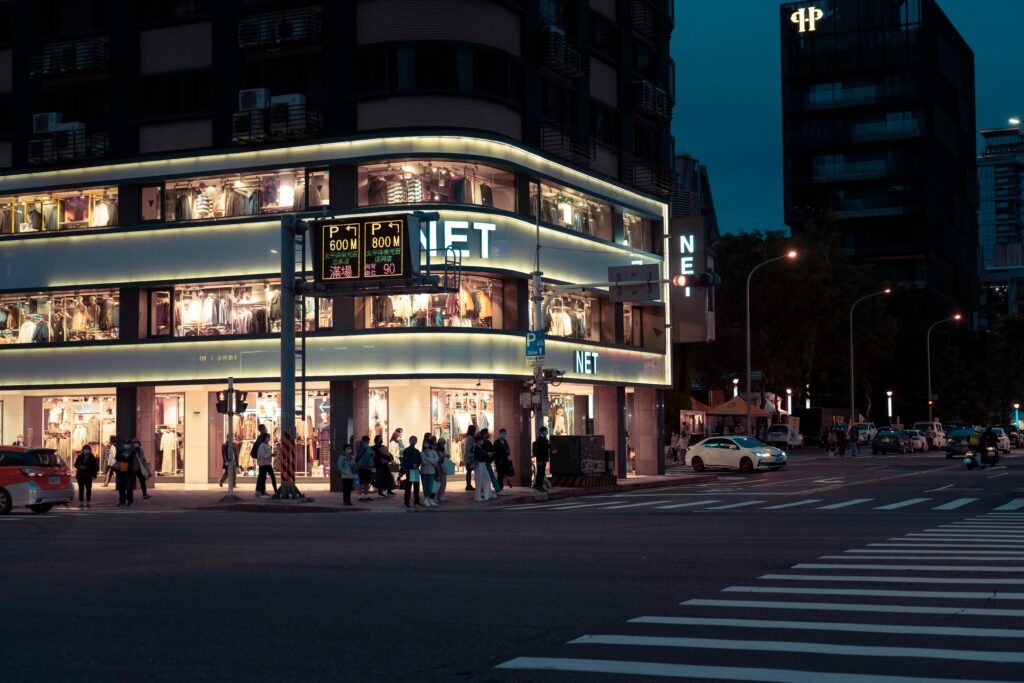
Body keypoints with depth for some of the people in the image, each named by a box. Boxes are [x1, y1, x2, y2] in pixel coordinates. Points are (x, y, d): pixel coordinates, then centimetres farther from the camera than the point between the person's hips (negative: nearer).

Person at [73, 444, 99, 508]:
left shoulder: (92, 457, 2)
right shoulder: (80, 457, 5)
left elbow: (95, 466, 2)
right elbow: (75, 464, 7)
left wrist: (94, 474, -4)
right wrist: (80, 467, -14)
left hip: (88, 476, -1)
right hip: (80, 475, 1)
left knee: (88, 489, 1)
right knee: (81, 489, 2)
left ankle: (88, 502, 7)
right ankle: (81, 502, 5)